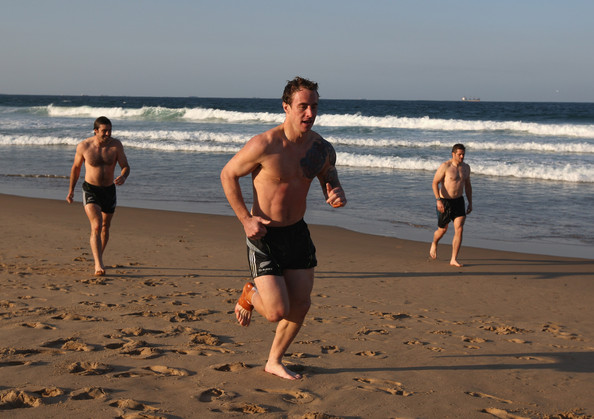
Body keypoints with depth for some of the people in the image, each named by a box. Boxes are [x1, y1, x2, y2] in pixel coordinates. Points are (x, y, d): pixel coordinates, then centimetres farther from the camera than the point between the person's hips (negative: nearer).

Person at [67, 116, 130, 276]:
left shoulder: (116, 145, -10)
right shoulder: (83, 146, -12)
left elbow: (126, 166, -9)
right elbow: (76, 167, 4)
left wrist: (123, 177, -32)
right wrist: (71, 190, 11)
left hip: (109, 190, 3)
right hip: (90, 190, -3)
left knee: (105, 227, 18)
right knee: (96, 226, -21)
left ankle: (98, 259, 40)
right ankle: (98, 265, -27)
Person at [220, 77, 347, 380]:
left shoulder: (322, 149, -4)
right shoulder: (264, 145, -21)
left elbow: (331, 183, 11)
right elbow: (228, 175, -8)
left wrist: (337, 196, -15)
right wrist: (246, 219, -13)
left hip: (297, 232, 6)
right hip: (264, 234, -5)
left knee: (301, 304, 8)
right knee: (277, 312, -11)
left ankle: (274, 361, 30)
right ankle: (250, 295, 24)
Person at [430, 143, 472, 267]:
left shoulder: (466, 167, 5)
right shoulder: (445, 166, -14)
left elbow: (468, 186, 16)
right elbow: (435, 183, -15)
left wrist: (470, 203, 13)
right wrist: (438, 200, -25)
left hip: (459, 201, 4)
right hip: (444, 202, -4)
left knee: (459, 229, -10)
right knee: (442, 230, 10)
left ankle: (454, 259, -6)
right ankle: (434, 244, 46)